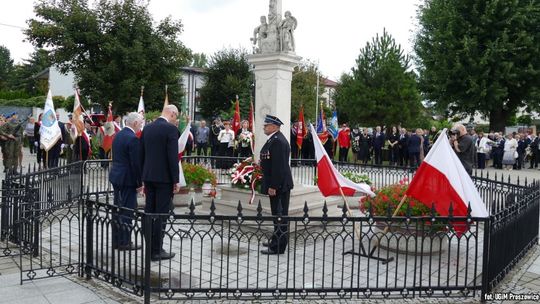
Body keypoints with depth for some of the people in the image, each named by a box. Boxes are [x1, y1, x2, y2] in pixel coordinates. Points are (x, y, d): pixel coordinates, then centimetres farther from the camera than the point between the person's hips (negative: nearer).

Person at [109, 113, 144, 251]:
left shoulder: (118, 135, 11)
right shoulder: (133, 138, -18)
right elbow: (136, 163, -19)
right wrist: (139, 183, -11)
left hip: (116, 176, 9)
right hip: (128, 179, -9)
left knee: (117, 209, 14)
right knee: (127, 210, -2)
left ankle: (116, 240, 23)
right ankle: (124, 242, 5)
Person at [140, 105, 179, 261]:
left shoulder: (147, 128, 10)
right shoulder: (171, 129, -12)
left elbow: (142, 154, 13)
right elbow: (173, 156, -16)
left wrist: (143, 177, 18)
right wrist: (176, 180, -10)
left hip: (149, 176, 7)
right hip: (164, 178, -7)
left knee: (149, 212, 13)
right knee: (161, 213, -1)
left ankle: (149, 246, 23)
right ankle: (156, 251, 4)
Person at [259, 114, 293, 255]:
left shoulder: (277, 141, -19)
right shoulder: (275, 139, 14)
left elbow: (278, 166, -24)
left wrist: (273, 186, -23)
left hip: (278, 185, -10)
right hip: (279, 184, 10)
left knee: (280, 214, -3)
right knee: (278, 213, 17)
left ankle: (278, 247, 5)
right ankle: (276, 241, 29)